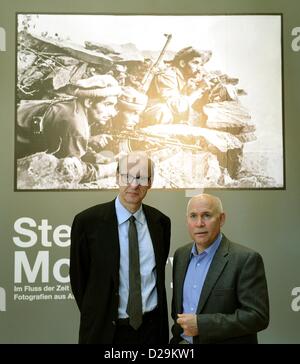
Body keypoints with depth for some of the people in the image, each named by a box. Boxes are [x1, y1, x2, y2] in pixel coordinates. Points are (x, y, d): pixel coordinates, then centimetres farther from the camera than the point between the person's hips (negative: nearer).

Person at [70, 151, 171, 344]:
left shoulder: (161, 222, 0)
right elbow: (79, 278, -3)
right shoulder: (87, 221, -11)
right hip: (106, 330, -2)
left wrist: (154, 316, 7)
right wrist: (97, 318, 2)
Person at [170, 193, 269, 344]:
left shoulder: (246, 259, -17)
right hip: (183, 340, 5)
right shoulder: (180, 255, 2)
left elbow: (257, 316, -21)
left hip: (225, 340, -5)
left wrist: (201, 324, -23)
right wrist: (177, 335, 3)